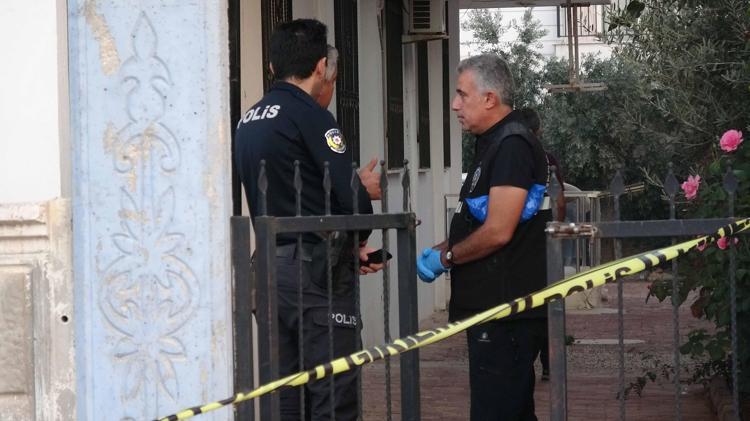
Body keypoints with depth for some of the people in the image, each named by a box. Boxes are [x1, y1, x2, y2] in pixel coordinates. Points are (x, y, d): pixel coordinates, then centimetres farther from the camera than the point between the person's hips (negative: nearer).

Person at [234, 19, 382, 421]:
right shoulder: (310, 116, -12)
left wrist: (350, 248, 16)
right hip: (315, 272, -8)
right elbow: (349, 196, -17)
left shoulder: (249, 121, 13)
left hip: (269, 265, 8)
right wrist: (366, 190, 8)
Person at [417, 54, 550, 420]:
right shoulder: (493, 144, 18)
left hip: (505, 312, -11)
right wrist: (438, 251, 8)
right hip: (491, 307, 11)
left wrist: (445, 258, -8)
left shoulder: (512, 146, -15)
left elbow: (498, 232, -21)